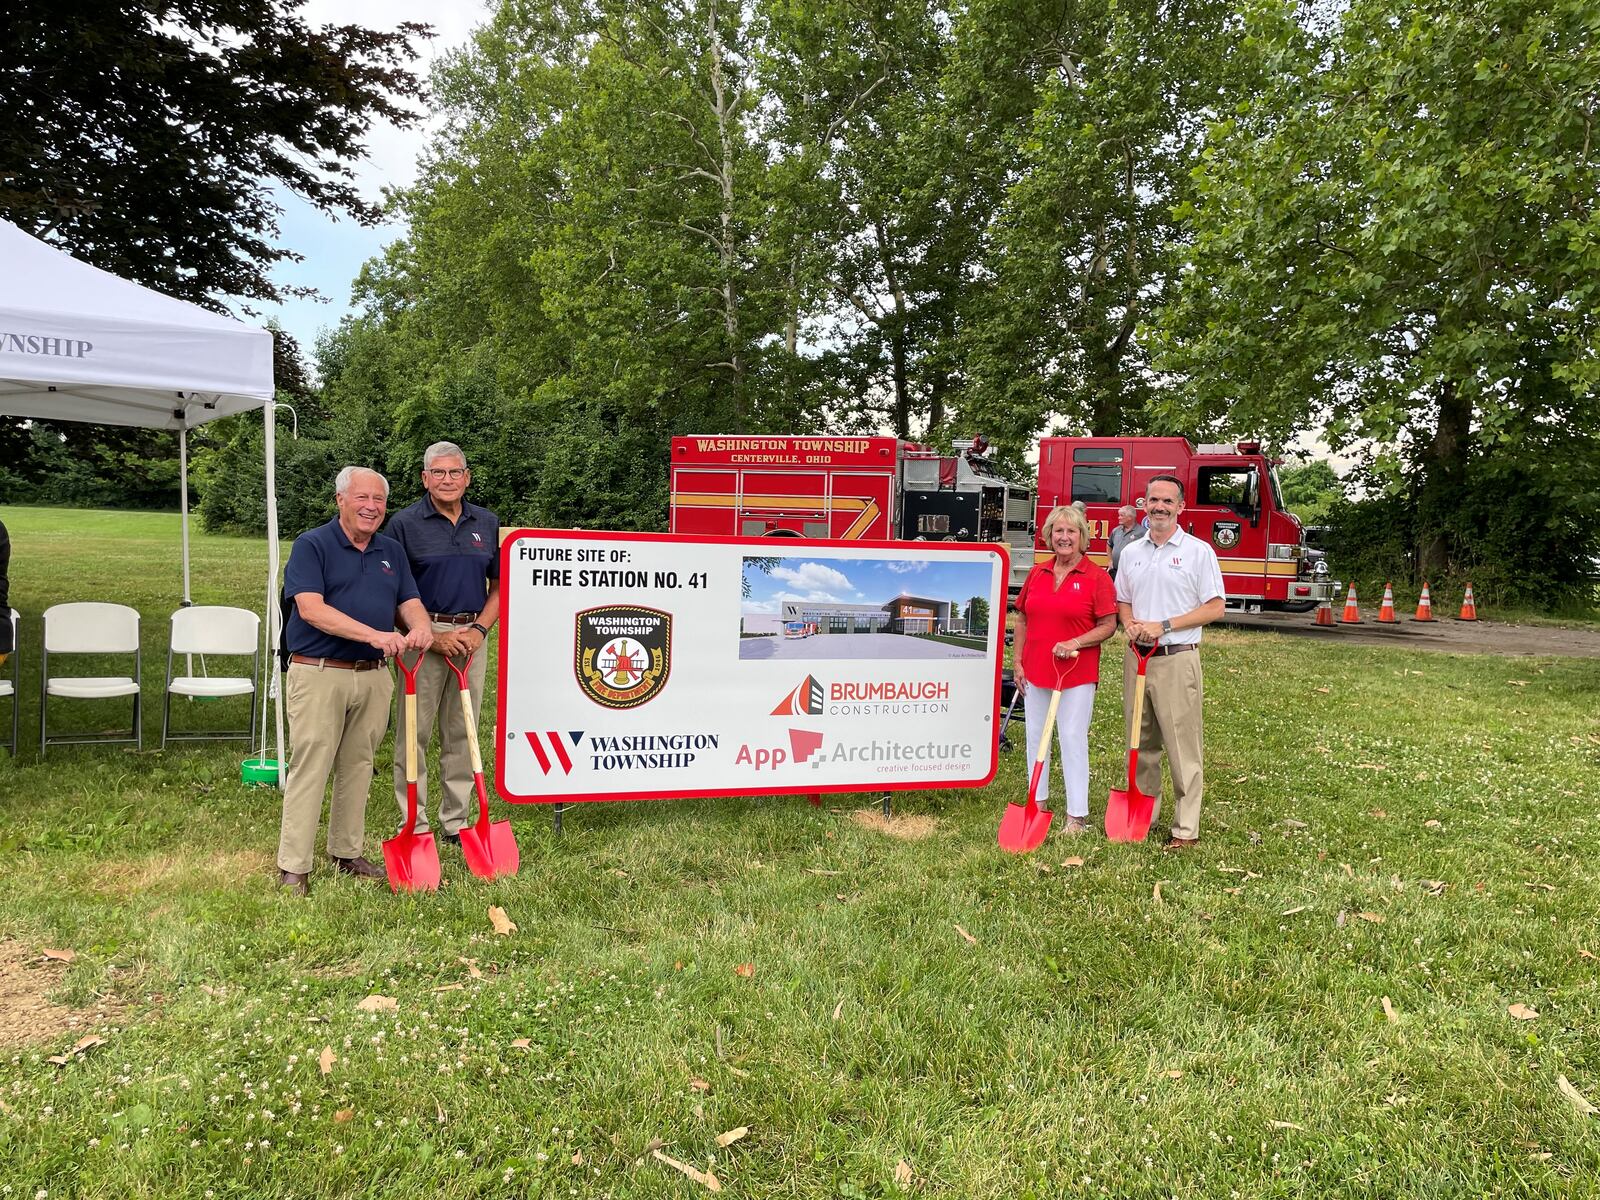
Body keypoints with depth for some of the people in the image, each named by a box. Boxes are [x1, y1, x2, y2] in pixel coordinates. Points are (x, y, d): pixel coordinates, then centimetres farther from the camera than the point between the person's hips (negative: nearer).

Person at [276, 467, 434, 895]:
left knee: (358, 768, 13)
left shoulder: (391, 551, 13)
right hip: (318, 673, -5)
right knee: (309, 769, -3)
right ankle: (293, 867, 5)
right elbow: (312, 608, -17)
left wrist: (421, 626, -16)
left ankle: (347, 852, 25)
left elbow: (410, 602, 9)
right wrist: (373, 634, -27)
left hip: (373, 676, 6)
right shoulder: (312, 545, -6)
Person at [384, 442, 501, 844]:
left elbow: (499, 586, 13)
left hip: (472, 638, 4)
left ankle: (457, 821, 21)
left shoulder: (487, 523, 9)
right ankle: (414, 824, 12)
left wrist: (479, 629, -3)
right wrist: (434, 635, -12)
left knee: (462, 734, 10)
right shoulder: (404, 524, -2)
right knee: (414, 733, 2)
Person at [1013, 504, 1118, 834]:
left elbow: (1109, 625, -7)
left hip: (1077, 672, -5)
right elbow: (1022, 619, 12)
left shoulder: (1096, 576, -6)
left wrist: (1075, 643, -19)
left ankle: (1077, 816, 6)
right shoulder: (1037, 573, 7)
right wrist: (1018, 662, 6)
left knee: (1073, 738, -2)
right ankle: (1038, 801, 28)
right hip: (1036, 670, 5)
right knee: (1036, 735, 13)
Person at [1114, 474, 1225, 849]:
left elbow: (1214, 607, -6)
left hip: (1177, 660, -5)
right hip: (1136, 658, 5)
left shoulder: (1199, 551, -3)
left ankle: (1186, 829, 4)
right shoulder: (1131, 552, 12)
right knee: (1141, 743, 11)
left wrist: (1164, 626, -14)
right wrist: (1131, 625, -5)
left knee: (1183, 748, -2)